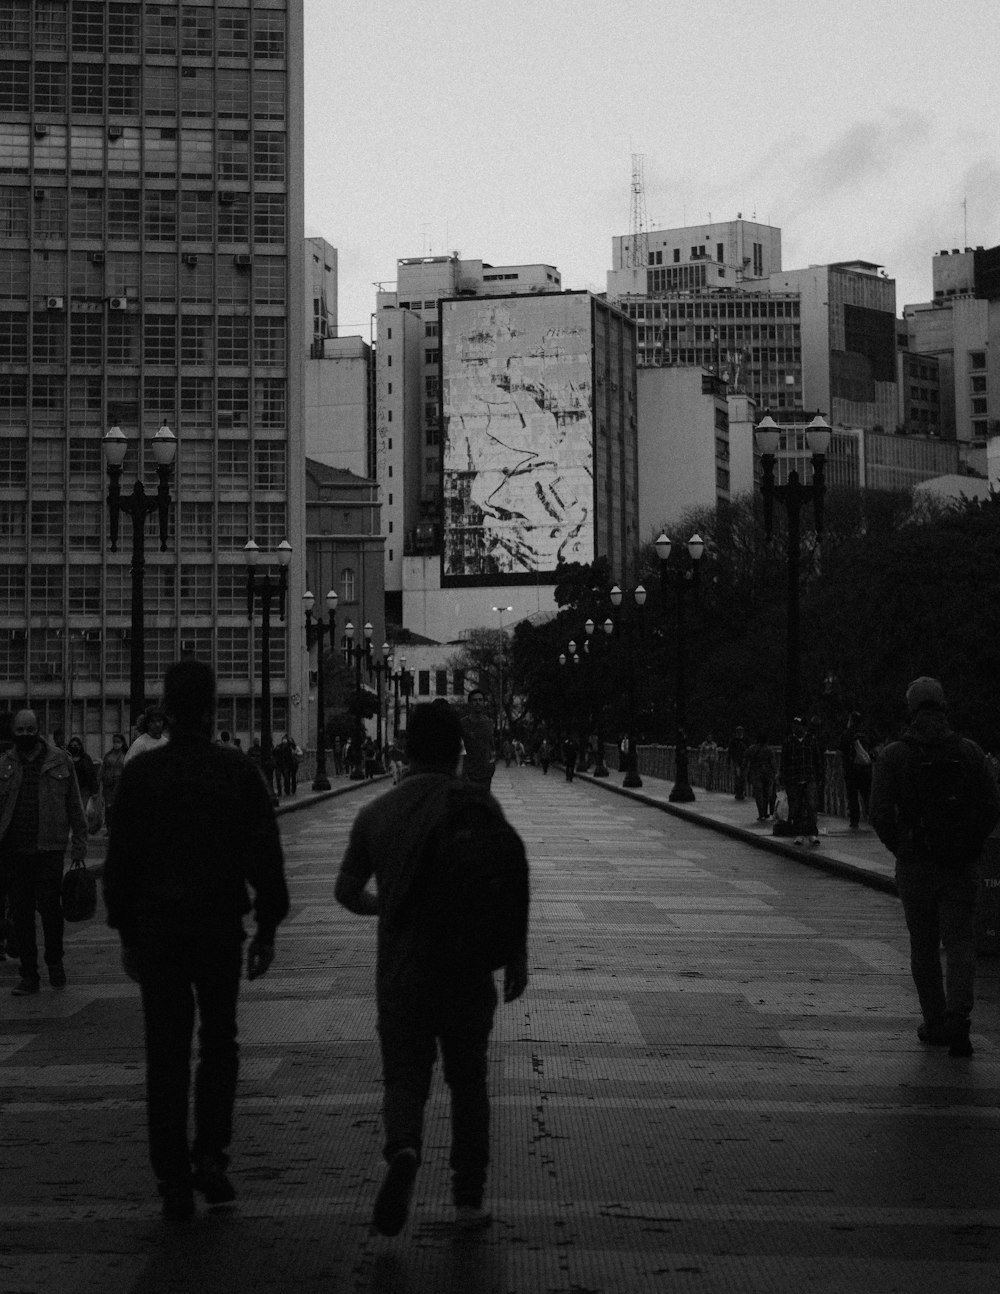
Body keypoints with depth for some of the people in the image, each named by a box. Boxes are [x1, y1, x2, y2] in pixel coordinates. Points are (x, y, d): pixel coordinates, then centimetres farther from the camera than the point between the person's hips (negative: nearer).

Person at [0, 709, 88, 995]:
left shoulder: (59, 761, 3)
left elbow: (75, 806, 6)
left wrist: (79, 844, 2)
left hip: (49, 848, -2)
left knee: (49, 906, -6)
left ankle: (55, 961, 19)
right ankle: (29, 976, 12)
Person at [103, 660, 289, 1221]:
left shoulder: (140, 773, -2)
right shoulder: (239, 771, -3)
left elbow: (121, 860, 1)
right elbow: (266, 856, -3)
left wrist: (127, 933, 9)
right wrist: (268, 930, 4)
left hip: (157, 929, 0)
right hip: (221, 927, 0)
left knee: (167, 1054, 5)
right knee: (219, 1042, 16)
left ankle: (174, 1181, 6)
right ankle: (210, 1156, 5)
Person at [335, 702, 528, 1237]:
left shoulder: (376, 813, 2)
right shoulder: (478, 805, -7)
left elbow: (346, 891, 8)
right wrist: (518, 958, -4)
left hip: (400, 972, 1)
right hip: (467, 970, -1)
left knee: (405, 1081, 9)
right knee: (468, 1082, 16)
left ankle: (403, 1153, -21)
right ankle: (469, 1197, 15)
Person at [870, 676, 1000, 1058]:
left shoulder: (893, 756, -5)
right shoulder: (968, 751, -1)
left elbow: (881, 814, -10)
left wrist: (899, 847, 6)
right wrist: (968, 843, 8)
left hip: (914, 866, 0)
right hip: (962, 867, 1)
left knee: (923, 946, 13)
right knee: (959, 942, 3)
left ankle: (935, 1023, 18)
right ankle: (958, 1019, -15)